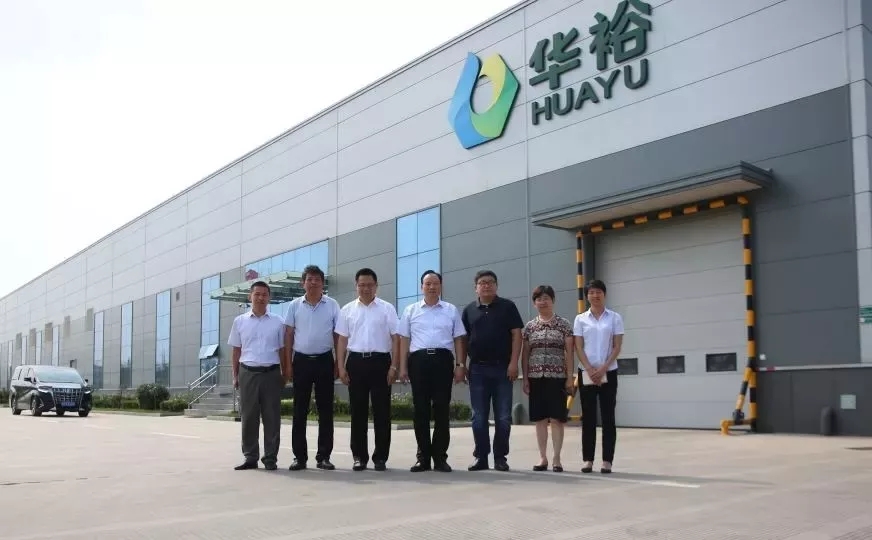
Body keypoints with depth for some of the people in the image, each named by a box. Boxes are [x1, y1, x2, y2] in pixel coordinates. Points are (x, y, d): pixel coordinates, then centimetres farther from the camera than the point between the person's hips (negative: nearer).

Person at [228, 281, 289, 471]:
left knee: (272, 417, 2)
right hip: (248, 373, 1)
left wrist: (285, 374, 6)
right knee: (248, 417, 4)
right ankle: (250, 457, 13)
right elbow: (236, 350, 10)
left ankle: (270, 458, 9)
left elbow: (282, 350, 9)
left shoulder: (277, 322, 7)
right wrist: (235, 376, 7)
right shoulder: (240, 321, 8)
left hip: (271, 373, 0)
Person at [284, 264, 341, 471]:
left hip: (324, 361, 0)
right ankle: (299, 456, 10)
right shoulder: (294, 305, 5)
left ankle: (323, 456, 10)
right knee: (300, 410, 4)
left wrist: (338, 364, 2)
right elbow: (288, 335, 7)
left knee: (325, 410, 3)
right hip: (301, 361, 1)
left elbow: (338, 336, 6)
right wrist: (287, 363, 1)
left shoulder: (332, 305, 3)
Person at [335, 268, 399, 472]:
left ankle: (380, 457, 9)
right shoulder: (347, 310, 10)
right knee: (358, 411, 5)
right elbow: (342, 340, 9)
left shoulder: (387, 309, 4)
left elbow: (395, 339, 2)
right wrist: (341, 367, 1)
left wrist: (394, 366, -6)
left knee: (381, 411, 1)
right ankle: (359, 456, 14)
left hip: (380, 361, -1)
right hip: (356, 361, 2)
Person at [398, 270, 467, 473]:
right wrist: (403, 367, 3)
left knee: (441, 409, 0)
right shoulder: (411, 310, 12)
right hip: (418, 360, 0)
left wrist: (460, 365, 2)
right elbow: (404, 340, 10)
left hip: (443, 359, 0)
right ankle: (423, 457, 10)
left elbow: (458, 339, 10)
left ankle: (440, 457, 8)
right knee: (420, 409, 3)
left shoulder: (451, 310, 12)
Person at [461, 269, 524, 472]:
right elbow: (463, 339, 11)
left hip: (502, 368, -2)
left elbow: (516, 334, -2)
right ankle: (481, 457, 12)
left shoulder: (507, 306, 3)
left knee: (503, 417, 2)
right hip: (478, 368, 2)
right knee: (479, 417, 5)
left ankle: (500, 457, 11)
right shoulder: (469, 310, 10)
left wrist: (513, 362, -10)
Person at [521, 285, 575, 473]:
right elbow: (525, 354, 10)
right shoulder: (530, 326, 8)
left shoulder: (564, 324, 1)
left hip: (557, 376, -3)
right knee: (540, 418, 5)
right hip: (536, 377, 3)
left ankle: (556, 458, 4)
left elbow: (569, 353, 0)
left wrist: (570, 378, -6)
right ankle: (542, 457, 13)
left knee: (556, 418, -3)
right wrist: (525, 379, 4)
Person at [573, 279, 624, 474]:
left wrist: (603, 369, -12)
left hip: (608, 373, -1)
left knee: (608, 417, 1)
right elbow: (579, 348, 0)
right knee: (588, 417, 3)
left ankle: (607, 460, 5)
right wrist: (590, 370, -12)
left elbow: (617, 347, -2)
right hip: (586, 373, 1)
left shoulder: (615, 318, 3)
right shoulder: (580, 319, 5)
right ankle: (588, 459, 8)